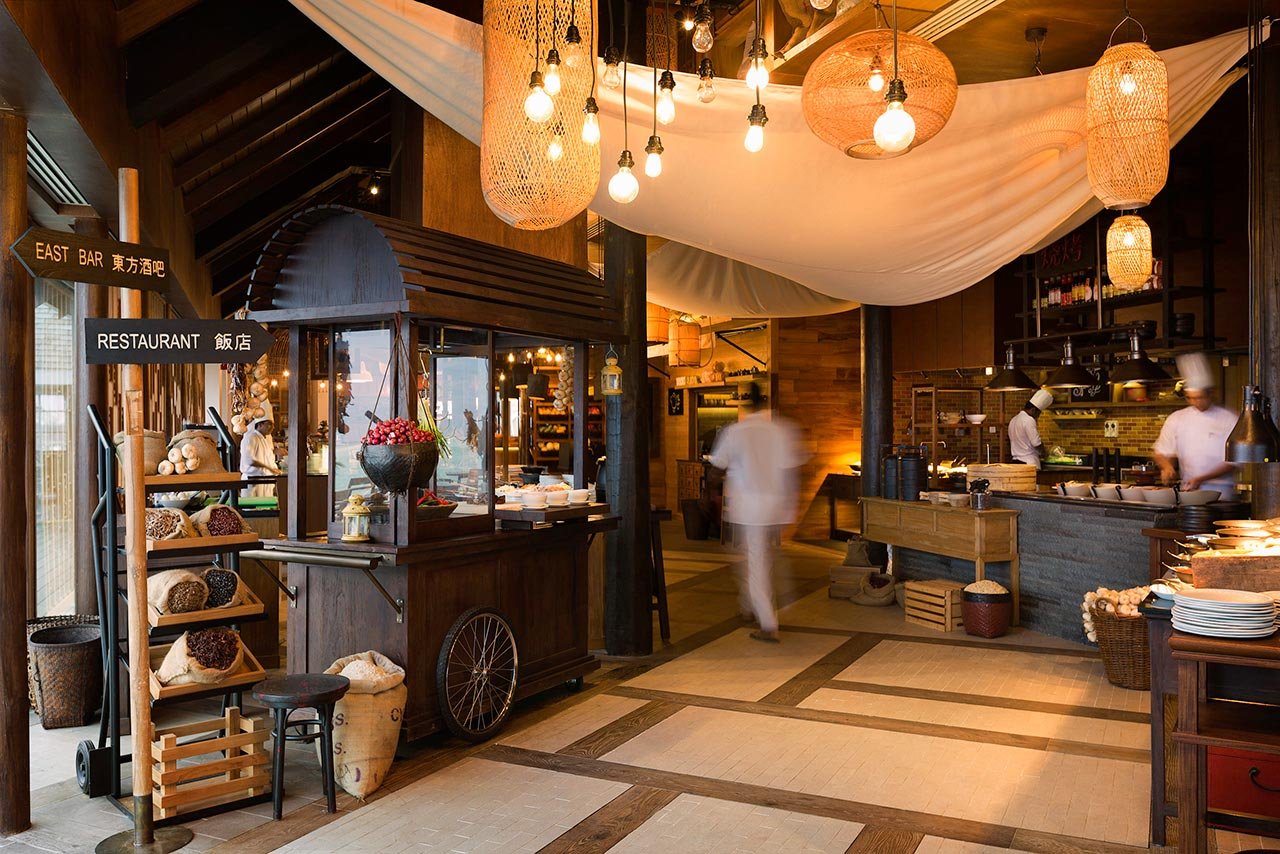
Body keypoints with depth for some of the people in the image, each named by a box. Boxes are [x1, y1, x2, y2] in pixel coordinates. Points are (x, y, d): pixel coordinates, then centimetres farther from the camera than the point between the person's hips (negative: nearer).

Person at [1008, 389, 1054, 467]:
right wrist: (1043, 453, 4)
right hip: (1029, 463, -9)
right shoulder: (1029, 420, -13)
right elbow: (1036, 443, -16)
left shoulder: (1013, 420, 14)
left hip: (1016, 460, 9)